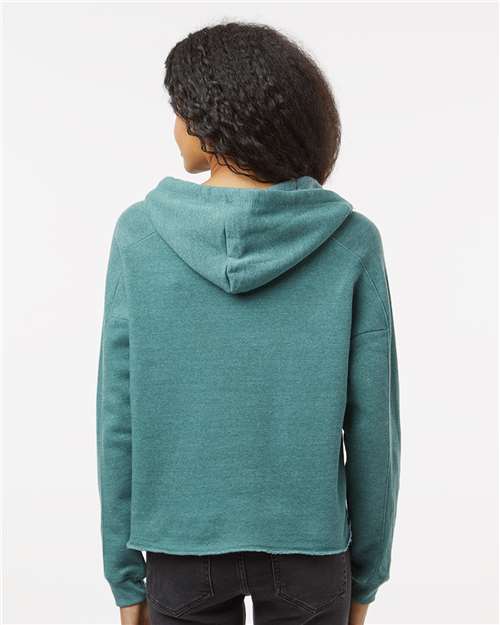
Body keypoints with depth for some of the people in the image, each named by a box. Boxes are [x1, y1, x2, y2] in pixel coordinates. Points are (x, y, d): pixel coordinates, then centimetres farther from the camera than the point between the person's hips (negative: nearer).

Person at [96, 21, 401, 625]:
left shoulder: (140, 235, -11)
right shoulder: (352, 242, -10)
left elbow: (120, 418, -8)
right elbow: (372, 423, -7)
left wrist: (124, 574, 4)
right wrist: (366, 572, 7)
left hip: (183, 549, 0)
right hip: (306, 549, 0)